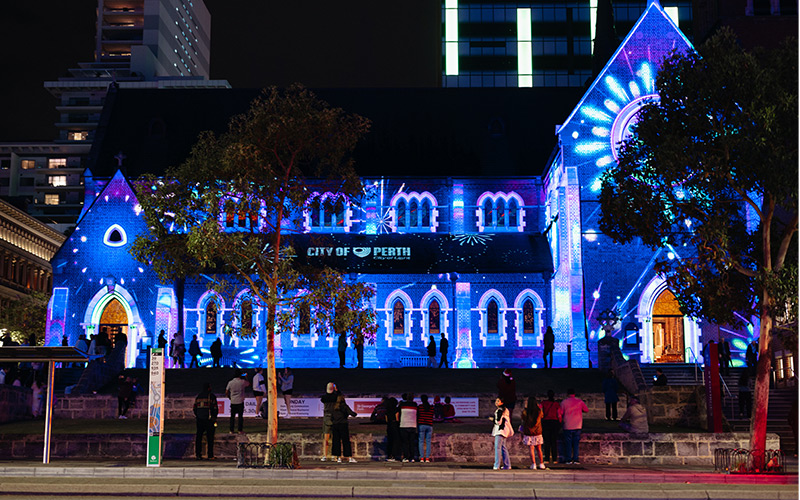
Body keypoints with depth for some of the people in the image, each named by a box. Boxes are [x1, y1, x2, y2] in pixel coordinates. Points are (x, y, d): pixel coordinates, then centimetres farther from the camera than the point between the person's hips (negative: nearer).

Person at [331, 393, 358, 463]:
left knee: (336, 441, 7)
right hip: (343, 425, -5)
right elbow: (351, 413, -12)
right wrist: (355, 414, 10)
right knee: (346, 441, -2)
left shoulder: (334, 407, 11)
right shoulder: (344, 406, -5)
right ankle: (350, 457, -4)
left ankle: (339, 457, 6)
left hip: (335, 425, 5)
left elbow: (331, 418, 14)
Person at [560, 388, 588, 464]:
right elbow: (586, 410, 11)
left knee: (568, 442, 5)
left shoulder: (564, 402, -4)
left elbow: (560, 413, -3)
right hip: (578, 425, 2)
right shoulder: (579, 401, 2)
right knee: (576, 442, 7)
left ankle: (568, 459, 5)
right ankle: (576, 459, 2)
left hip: (568, 426, -2)